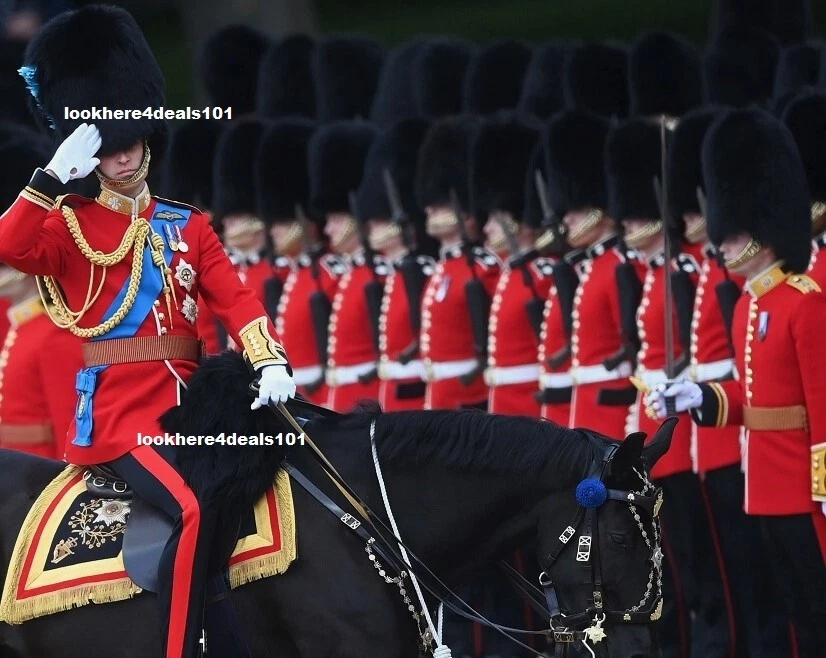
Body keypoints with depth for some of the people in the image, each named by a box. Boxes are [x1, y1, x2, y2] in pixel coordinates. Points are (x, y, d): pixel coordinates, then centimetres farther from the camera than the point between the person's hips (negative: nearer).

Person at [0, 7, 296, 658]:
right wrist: (54, 175, -26)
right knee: (194, 511, -26)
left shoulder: (188, 226, 15)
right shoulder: (72, 224, 3)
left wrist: (271, 364, -13)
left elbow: (235, 297, 3)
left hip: (187, 399, 6)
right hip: (117, 407, -6)